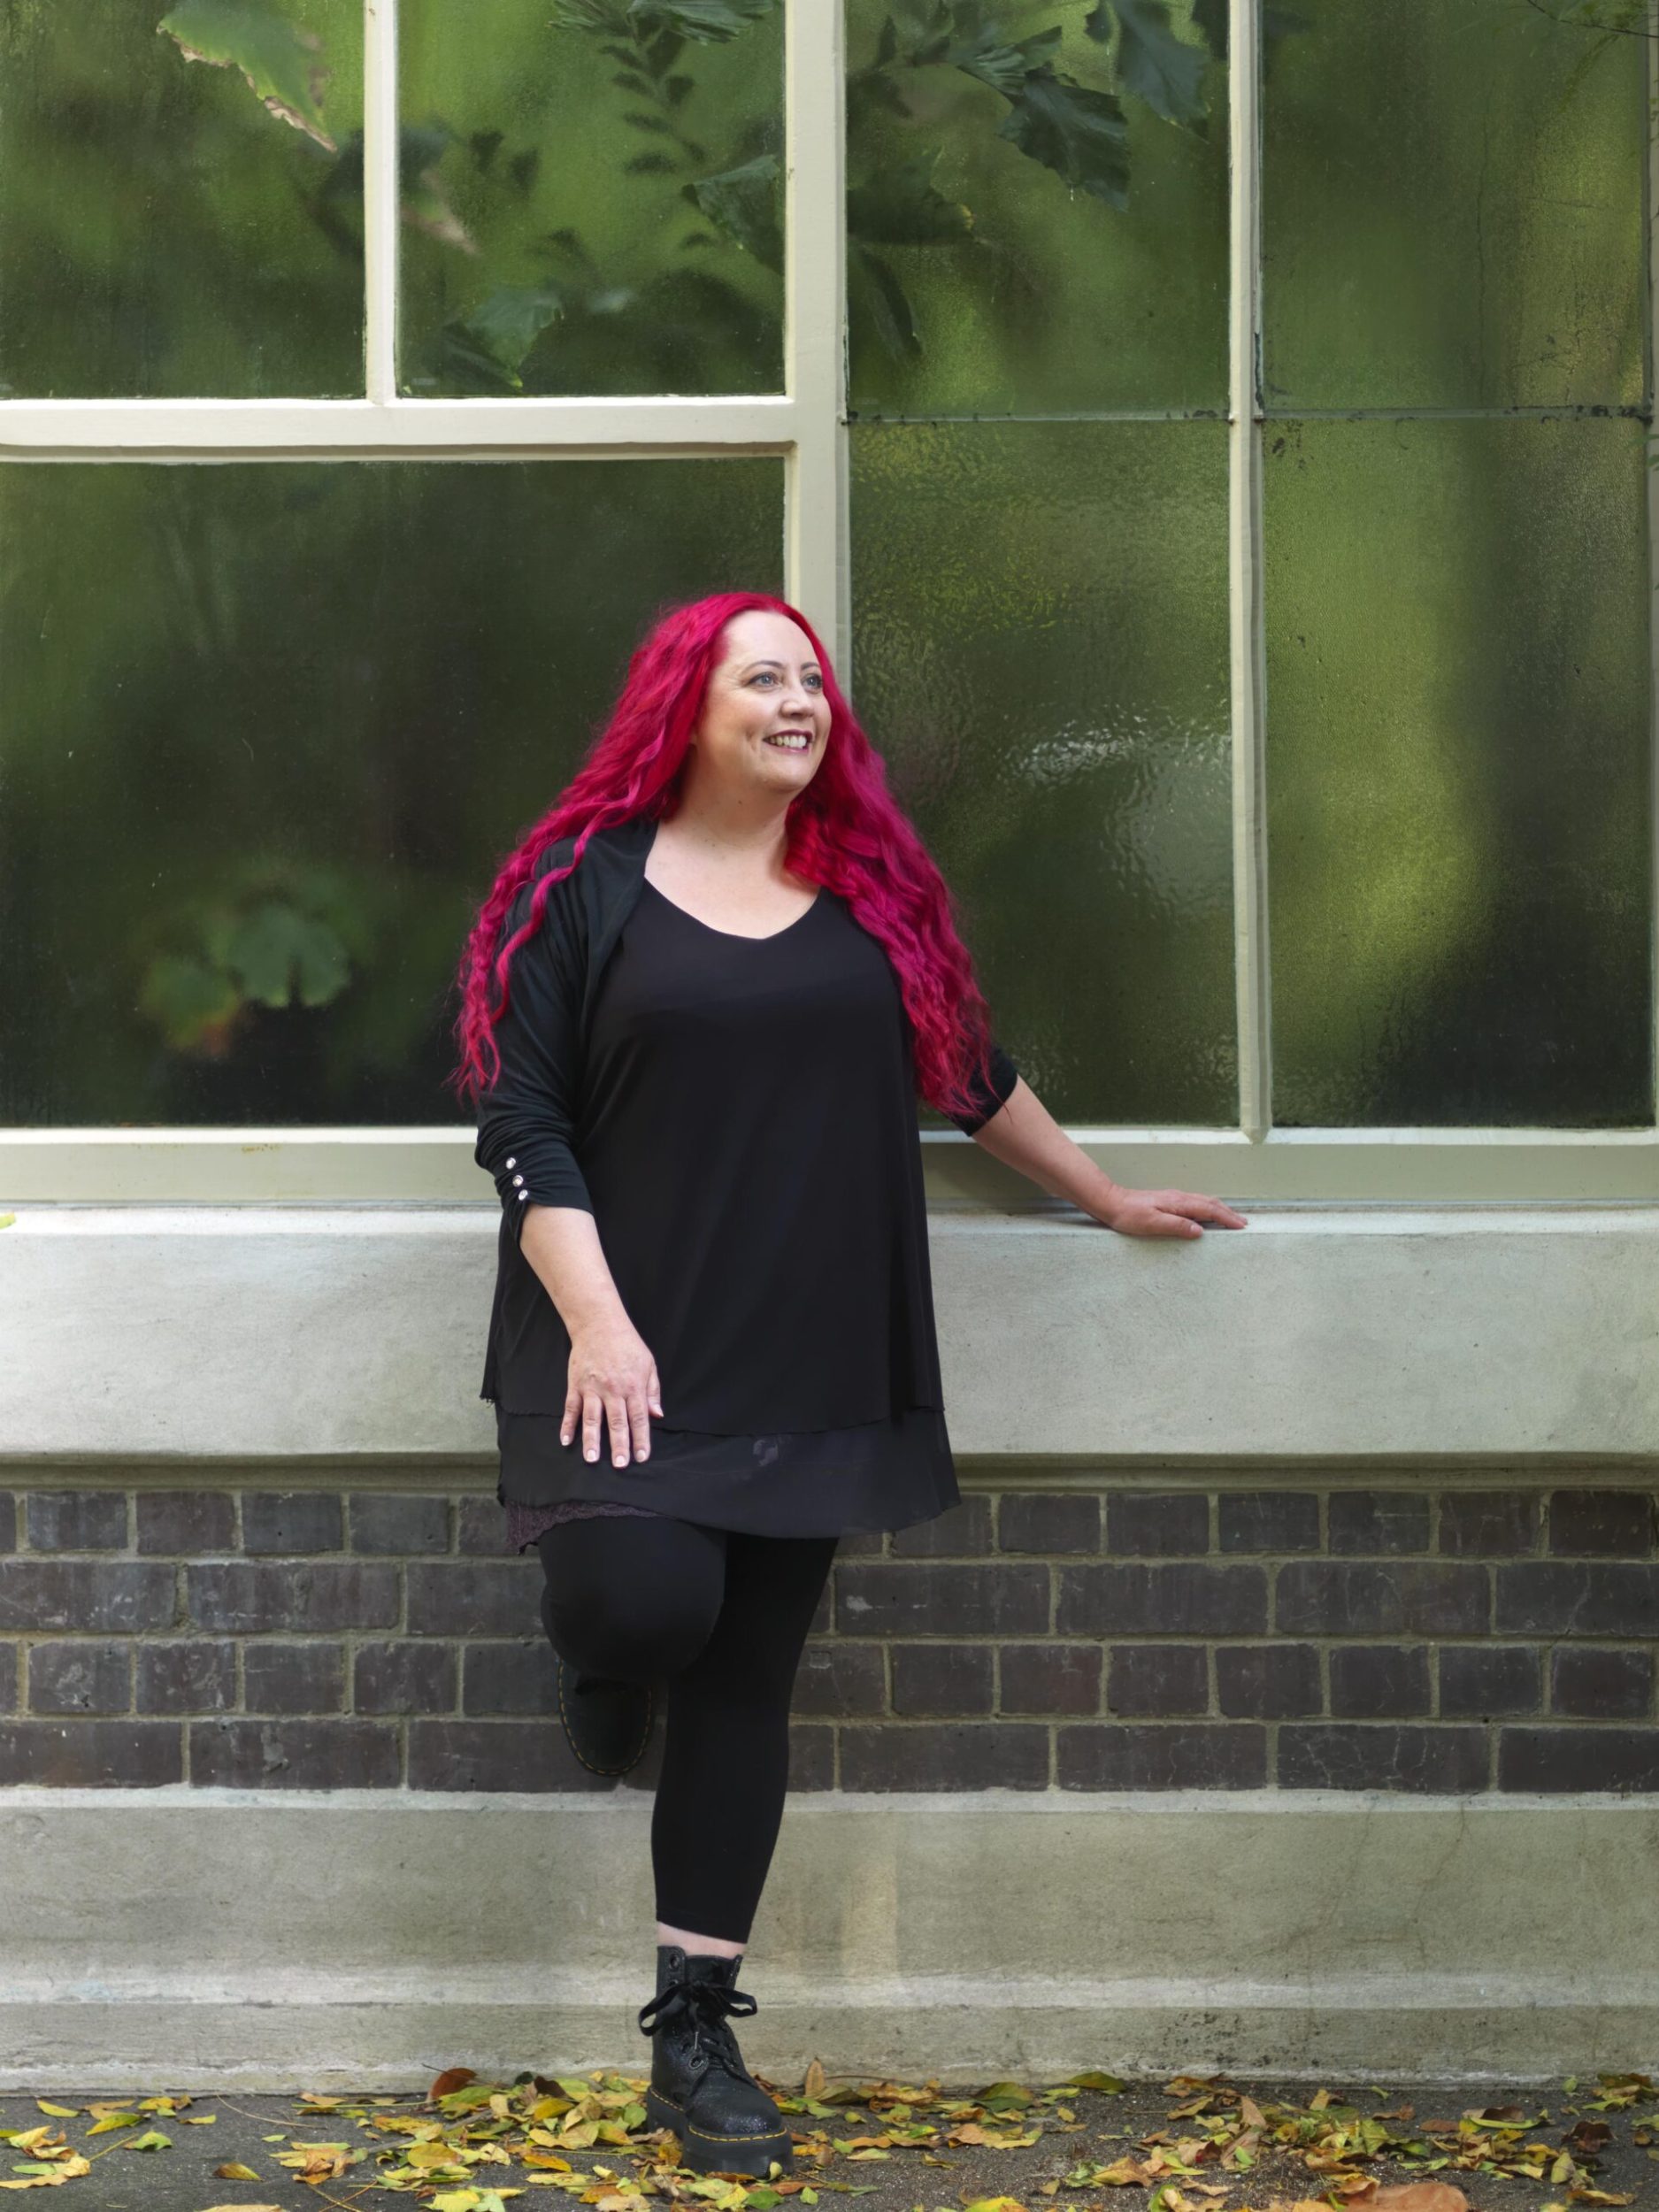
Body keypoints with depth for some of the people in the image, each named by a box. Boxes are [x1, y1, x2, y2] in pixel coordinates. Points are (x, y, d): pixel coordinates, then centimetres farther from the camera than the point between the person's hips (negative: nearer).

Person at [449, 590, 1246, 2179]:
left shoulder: (871, 891, 10)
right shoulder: (586, 885, -1)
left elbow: (968, 1074, 23)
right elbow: (520, 1120, -5)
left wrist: (1107, 1200, 28)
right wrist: (594, 1323, -14)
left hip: (805, 1371, 4)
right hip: (626, 1357, -3)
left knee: (746, 1687, 4)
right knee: (643, 1599, -24)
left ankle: (693, 2033, 13)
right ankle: (604, 1673, 16)